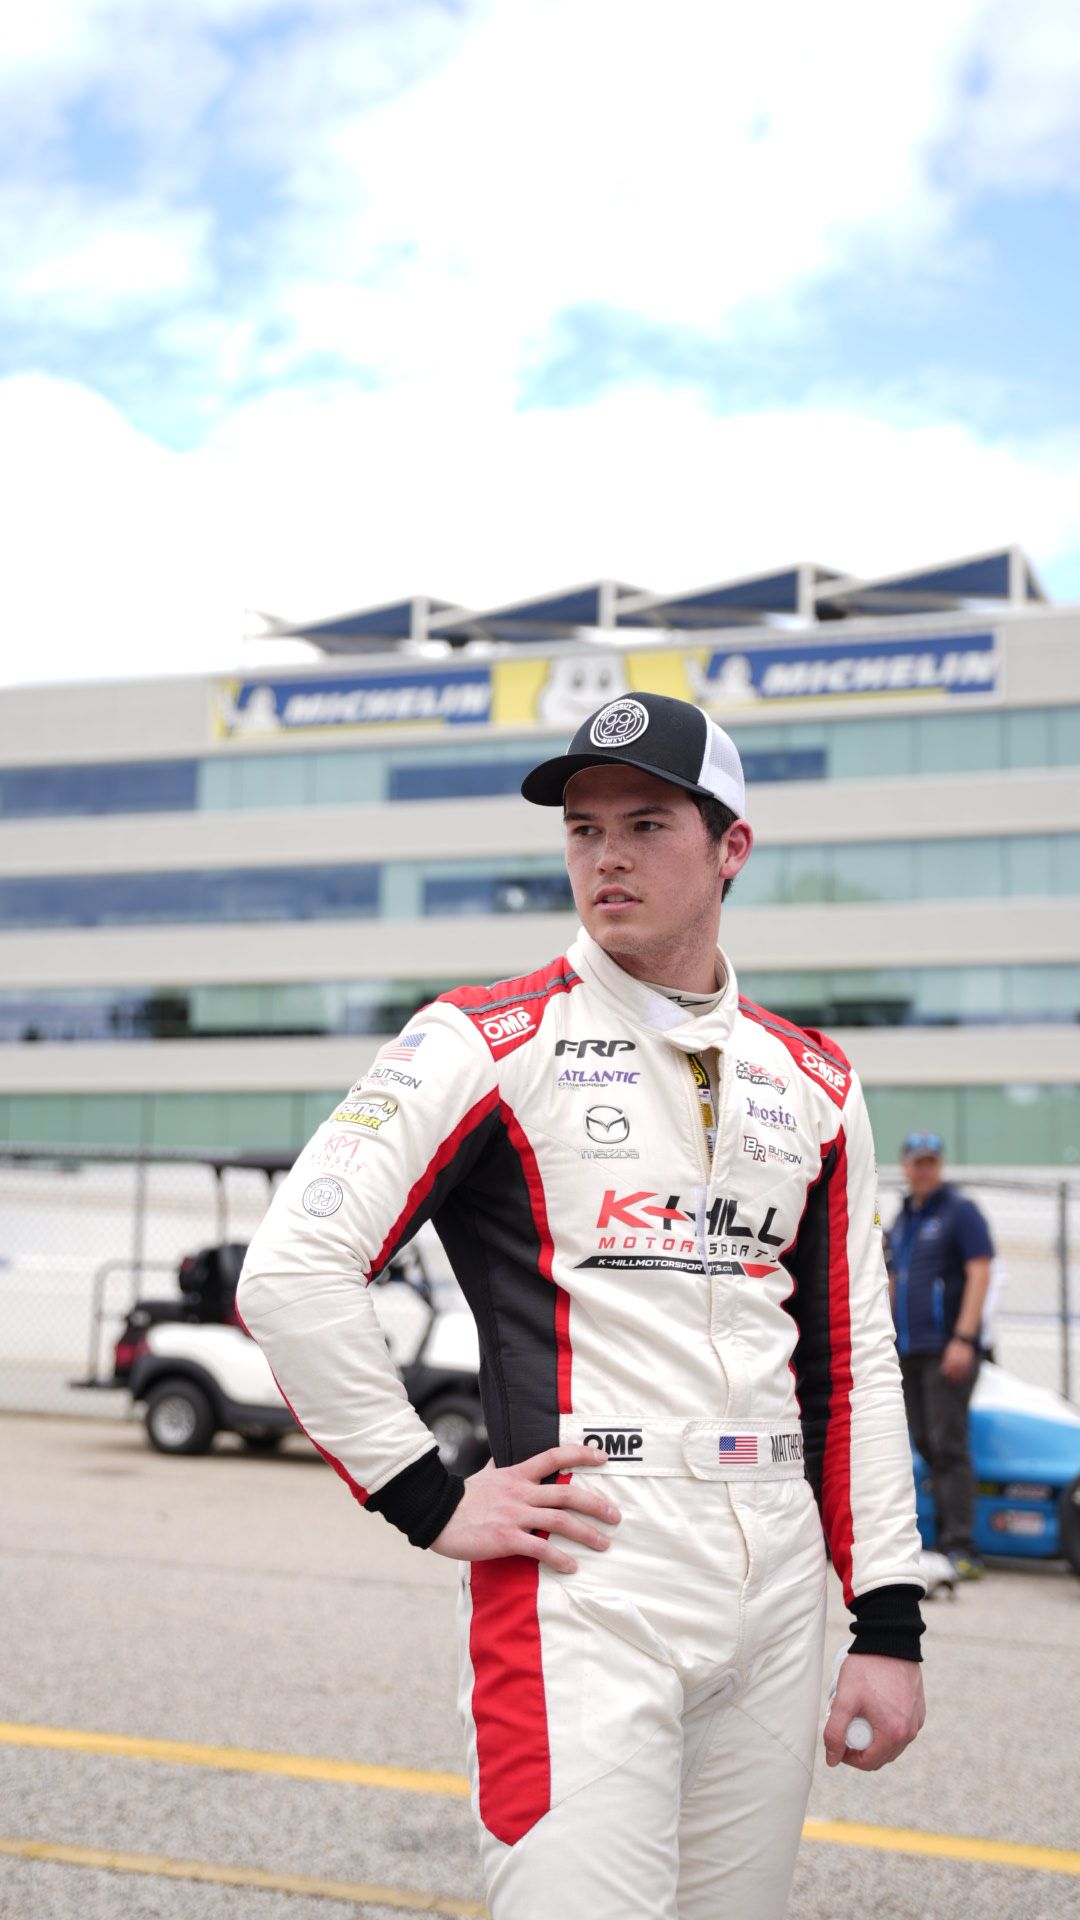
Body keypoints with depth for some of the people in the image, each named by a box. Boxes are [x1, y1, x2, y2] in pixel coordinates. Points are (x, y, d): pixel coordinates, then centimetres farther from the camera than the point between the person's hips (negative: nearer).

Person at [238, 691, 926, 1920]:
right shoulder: (490, 1040, -3)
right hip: (582, 1586, -5)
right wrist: (430, 1503, -10)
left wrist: (887, 1622, 9)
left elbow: (851, 1357, 14)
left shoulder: (812, 1081, 13)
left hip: (778, 1580, 5)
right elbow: (292, 1270, -9)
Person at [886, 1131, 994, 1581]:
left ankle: (960, 1547, -12)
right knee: (926, 1445, 5)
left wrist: (964, 1338, -18)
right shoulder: (901, 1219, 18)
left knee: (948, 1445, -12)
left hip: (946, 1349, -7)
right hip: (908, 1352, 7)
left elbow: (979, 1273, -11)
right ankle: (946, 1536, 10)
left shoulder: (960, 1210, -3)